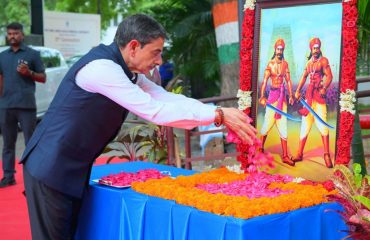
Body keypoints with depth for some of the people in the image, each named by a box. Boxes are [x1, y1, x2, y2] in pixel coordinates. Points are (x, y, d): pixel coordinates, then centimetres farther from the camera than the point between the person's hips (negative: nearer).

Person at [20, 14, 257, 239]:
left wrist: (221, 114, -7)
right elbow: (155, 111, -27)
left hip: (72, 169, 9)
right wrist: (218, 115, -24)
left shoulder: (126, 71, 6)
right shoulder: (101, 67, -24)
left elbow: (166, 98, 3)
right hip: (51, 167, -9)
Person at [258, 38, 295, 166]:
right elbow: (264, 81, -11)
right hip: (273, 94, -4)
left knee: (283, 125, 4)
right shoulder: (270, 64, -5)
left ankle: (285, 155, 6)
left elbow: (288, 80, 10)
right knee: (268, 122, -3)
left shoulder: (285, 64, 7)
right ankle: (261, 148, 14)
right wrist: (262, 96, -21)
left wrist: (290, 95, 3)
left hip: (282, 95, 4)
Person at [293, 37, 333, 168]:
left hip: (319, 94, -6)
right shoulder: (309, 62, 16)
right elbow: (304, 77, 19)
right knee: (305, 125, 7)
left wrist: (324, 88, -28)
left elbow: (329, 76, -12)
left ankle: (327, 155, -11)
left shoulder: (323, 60, -3)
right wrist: (298, 90, 8)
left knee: (322, 124, -13)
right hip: (309, 94, 6)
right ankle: (299, 153, 12)